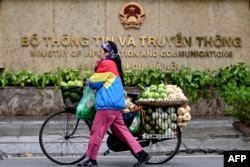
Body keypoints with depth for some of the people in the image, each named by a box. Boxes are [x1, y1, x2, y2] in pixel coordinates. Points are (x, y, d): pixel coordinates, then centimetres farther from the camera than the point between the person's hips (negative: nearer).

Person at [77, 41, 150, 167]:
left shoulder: (106, 64, -10)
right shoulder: (112, 64, 21)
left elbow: (95, 83, -8)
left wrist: (88, 82, 12)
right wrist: (91, 82, 12)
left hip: (108, 104, -10)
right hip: (114, 103, 10)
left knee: (96, 132, -2)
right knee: (121, 130, 10)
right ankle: (142, 154, 9)